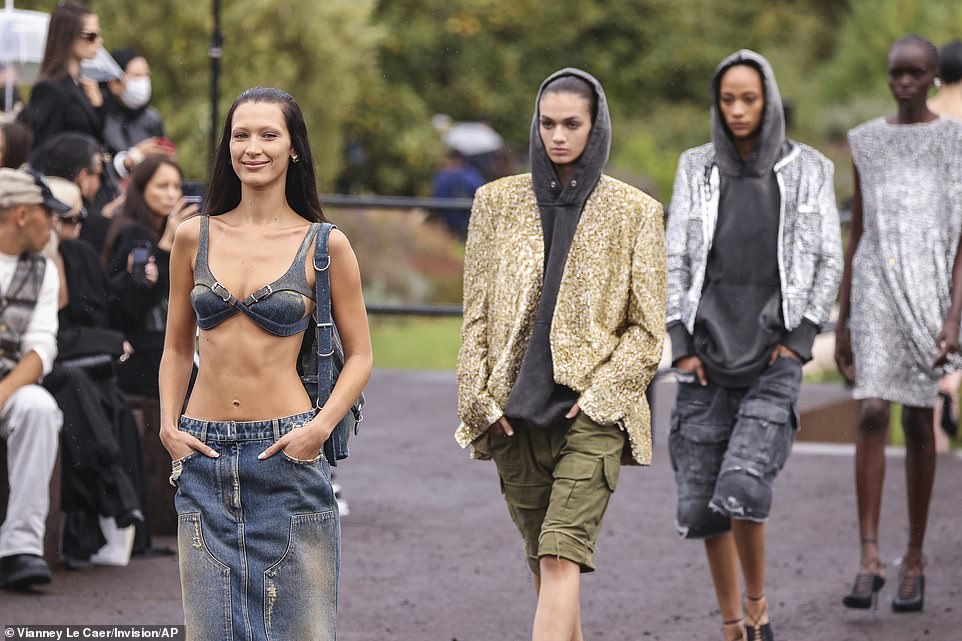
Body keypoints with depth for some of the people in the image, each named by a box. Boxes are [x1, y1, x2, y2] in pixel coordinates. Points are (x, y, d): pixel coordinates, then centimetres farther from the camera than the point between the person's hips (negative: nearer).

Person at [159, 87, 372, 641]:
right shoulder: (196, 237, 7)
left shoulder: (324, 245, 0)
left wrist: (320, 428, -10)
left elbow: (360, 355, 3)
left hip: (285, 451, -2)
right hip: (204, 453, 2)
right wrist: (168, 425, 2)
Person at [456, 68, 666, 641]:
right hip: (515, 411, 3)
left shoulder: (634, 212, 1)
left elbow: (647, 328, 2)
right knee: (544, 564, 9)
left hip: (594, 408, -3)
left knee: (560, 557, -16)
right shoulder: (497, 201, 8)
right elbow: (476, 313, 9)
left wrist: (598, 392, -9)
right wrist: (481, 398, -1)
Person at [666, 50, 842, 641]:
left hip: (775, 353, -2)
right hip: (709, 351, 3)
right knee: (702, 498, 1)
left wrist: (801, 339, -7)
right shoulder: (697, 169, 4)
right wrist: (681, 345, -4)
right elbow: (677, 260, 4)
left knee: (742, 488, -19)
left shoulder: (807, 170, 0)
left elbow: (829, 261, 2)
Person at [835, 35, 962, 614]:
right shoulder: (868, 142, 10)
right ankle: (870, 557, -15)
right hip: (876, 287, 2)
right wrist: (843, 321, 12)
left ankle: (915, 555, 16)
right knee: (872, 413, -13)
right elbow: (857, 234, 13)